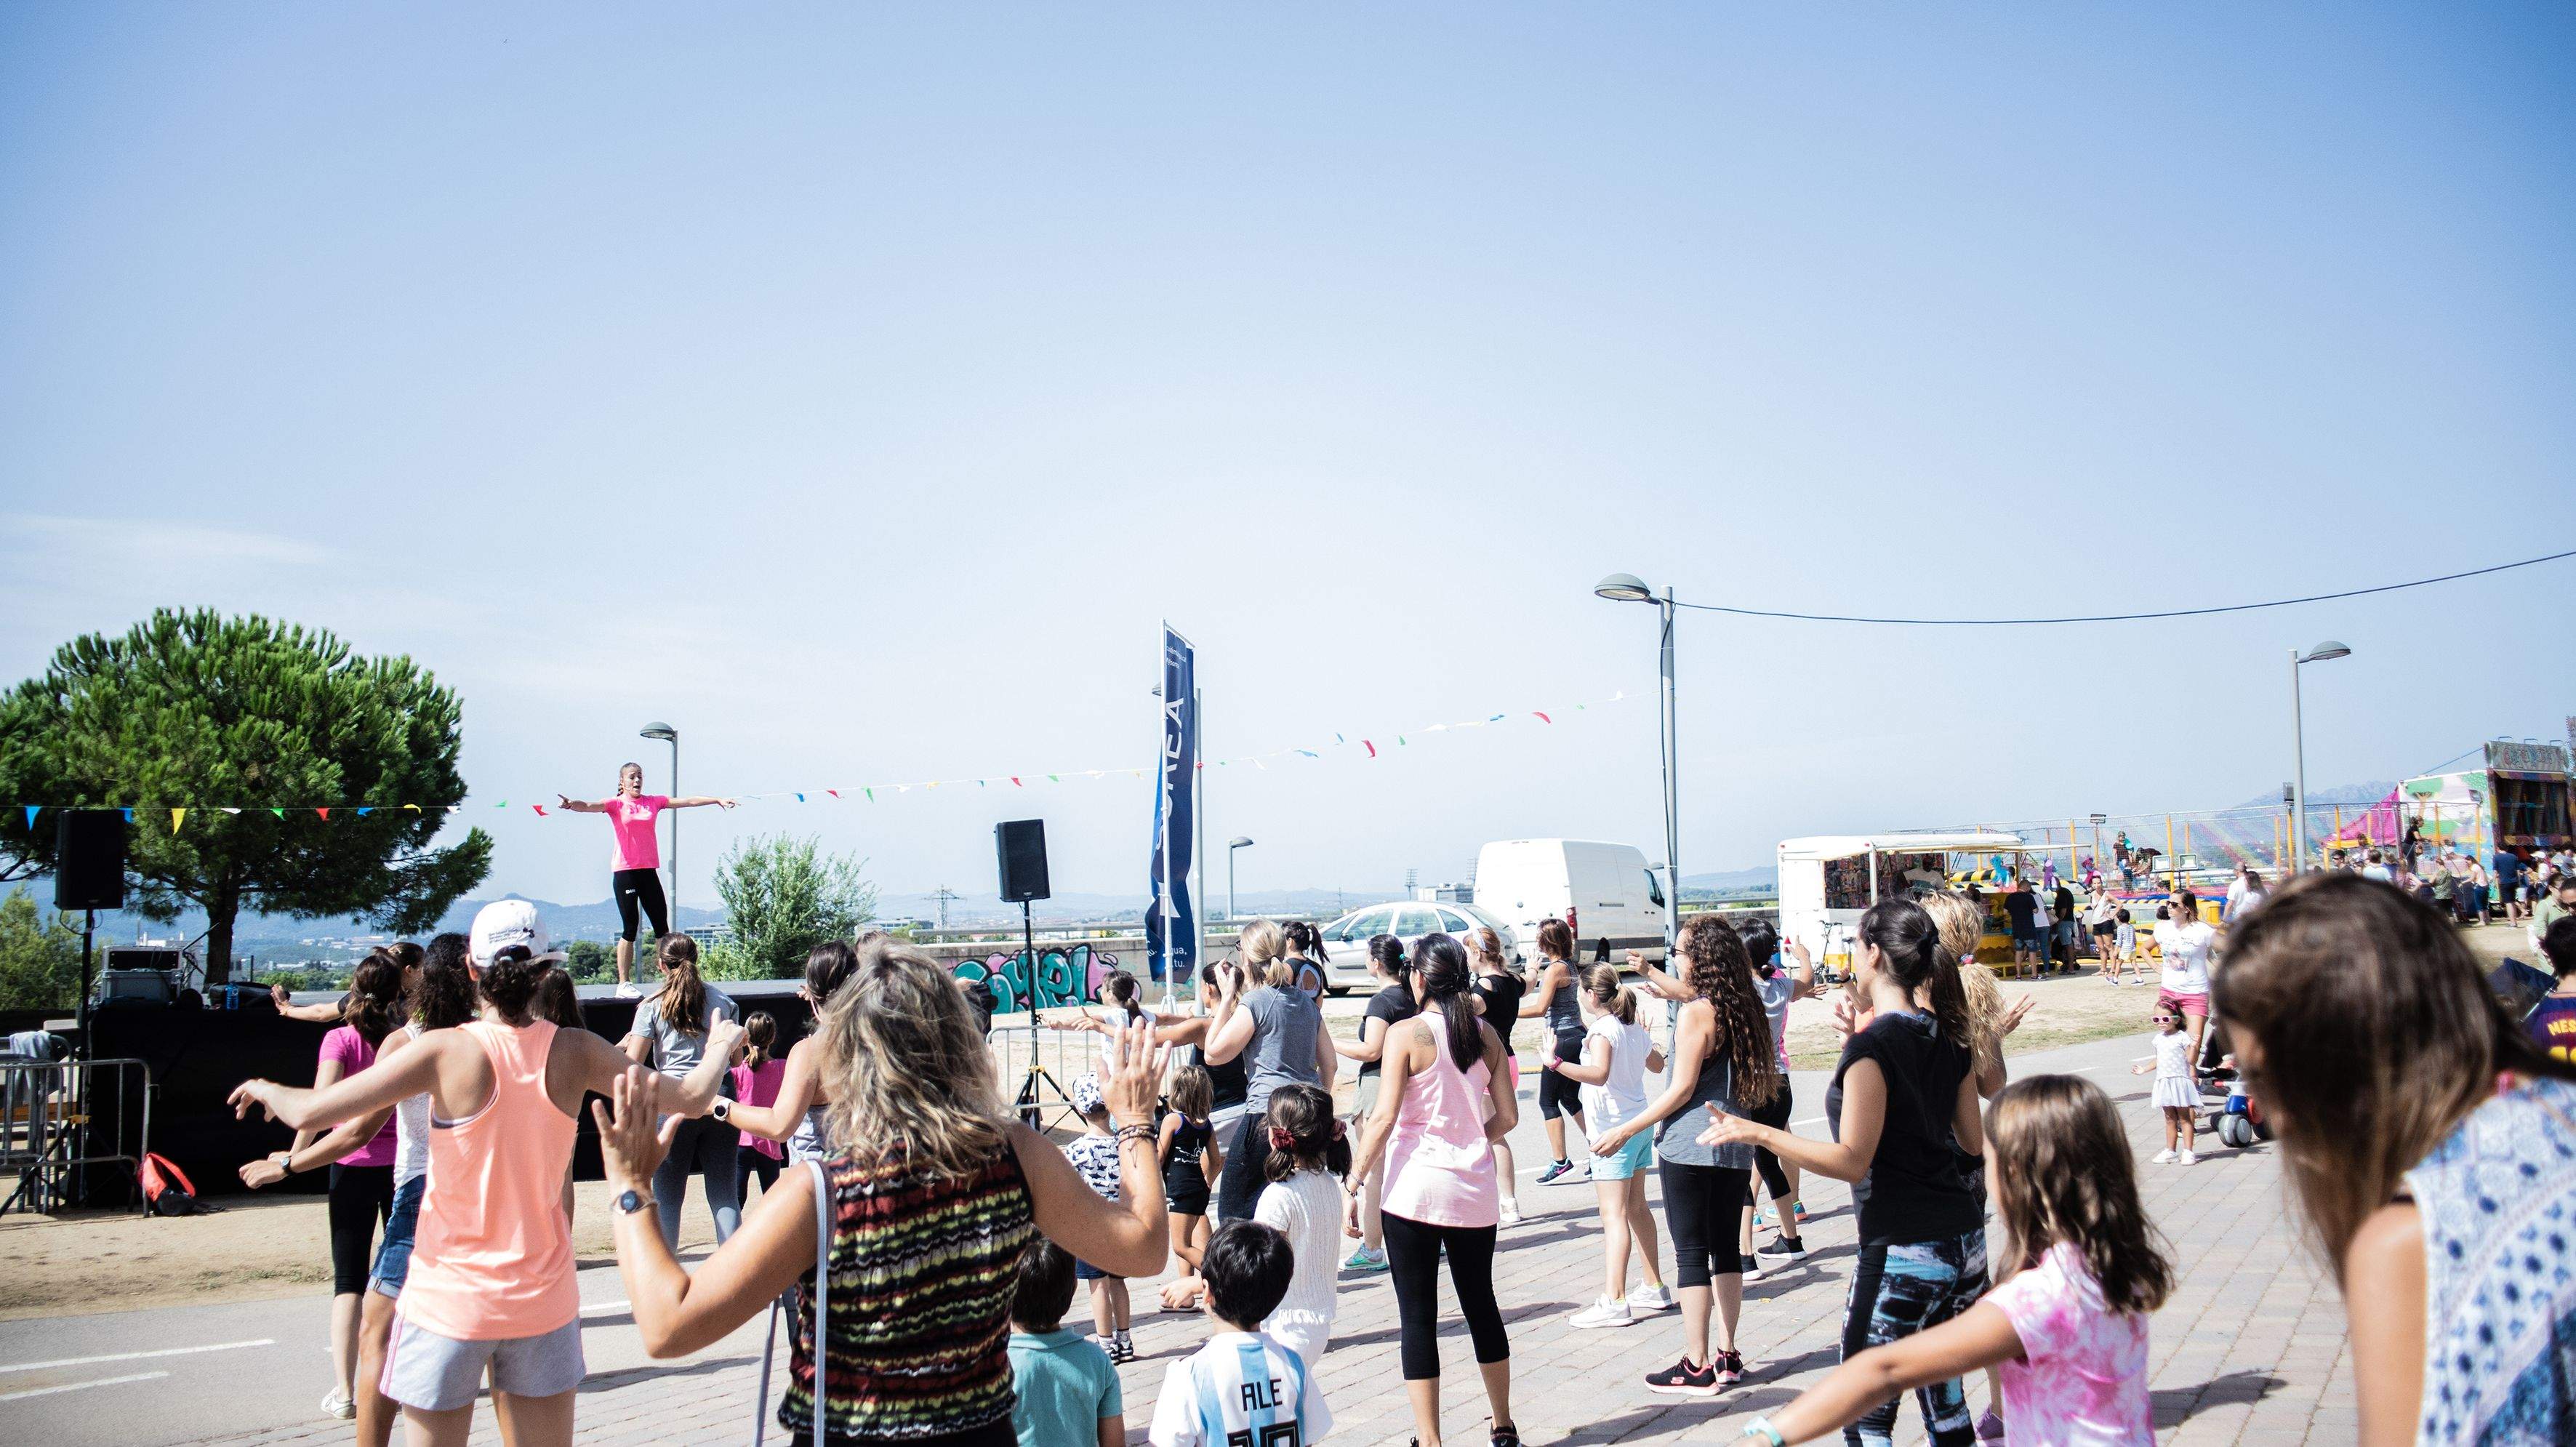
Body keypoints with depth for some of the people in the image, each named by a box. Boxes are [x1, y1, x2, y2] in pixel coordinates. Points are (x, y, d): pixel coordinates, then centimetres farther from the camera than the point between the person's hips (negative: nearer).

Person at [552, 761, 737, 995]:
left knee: (662, 925, 5)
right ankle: (623, 984, 2)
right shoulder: (615, 804, 0)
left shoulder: (653, 802, 11)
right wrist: (571, 805, -38)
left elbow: (689, 801, 10)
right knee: (630, 928, -5)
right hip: (624, 871, -4)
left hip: (649, 870, 4)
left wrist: (718, 800, 6)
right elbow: (590, 806, -18)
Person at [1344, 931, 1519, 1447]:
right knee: (1481, 1305, 18)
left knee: (1417, 1316, 2)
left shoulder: (1406, 1034, -10)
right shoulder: (1486, 1034, 4)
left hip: (1415, 1190, -5)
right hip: (1475, 1191, 5)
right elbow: (1507, 1117, 7)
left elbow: (1384, 1119, -14)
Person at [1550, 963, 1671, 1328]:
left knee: (1613, 1214, -11)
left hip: (1614, 1131, -9)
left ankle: (1614, 1301, -14)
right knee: (1636, 1208, 18)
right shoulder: (1633, 1028, 10)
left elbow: (1599, 1073, -32)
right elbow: (1657, 1064, 27)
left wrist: (1556, 1064, -36)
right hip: (1639, 1125, 9)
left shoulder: (1602, 1030, -15)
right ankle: (1655, 1288, 26)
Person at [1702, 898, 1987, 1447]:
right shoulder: (1948, 1038, 6)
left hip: (1903, 1252, -8)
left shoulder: (1871, 1047, -16)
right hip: (1965, 1239, 8)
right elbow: (1974, 1142, 14)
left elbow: (1852, 1161, -17)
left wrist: (1759, 1134, -17)